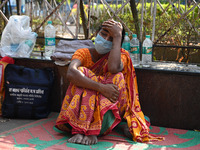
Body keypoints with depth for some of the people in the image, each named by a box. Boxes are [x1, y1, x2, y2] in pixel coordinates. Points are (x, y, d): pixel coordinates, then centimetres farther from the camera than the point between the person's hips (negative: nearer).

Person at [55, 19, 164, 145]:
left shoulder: (122, 55, 0)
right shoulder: (83, 53, 0)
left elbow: (114, 68, -28)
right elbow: (71, 73, -24)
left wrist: (117, 36, -18)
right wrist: (101, 87, -36)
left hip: (108, 110, 0)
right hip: (83, 109, 0)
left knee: (118, 77, -23)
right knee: (82, 72, -22)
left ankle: (94, 131, -36)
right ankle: (79, 130, -39)